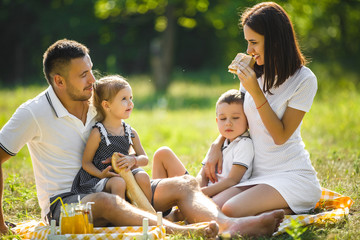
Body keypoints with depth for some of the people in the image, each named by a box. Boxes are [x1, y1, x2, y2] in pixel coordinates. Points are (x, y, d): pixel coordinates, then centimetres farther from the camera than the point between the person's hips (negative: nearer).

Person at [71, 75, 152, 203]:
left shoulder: (131, 132, 9)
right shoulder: (97, 133, -7)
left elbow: (144, 158, 11)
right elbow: (86, 162, -4)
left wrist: (133, 160, -13)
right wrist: (101, 174, -22)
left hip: (124, 174, 5)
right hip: (100, 180, -5)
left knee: (142, 177, -22)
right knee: (118, 183, -35)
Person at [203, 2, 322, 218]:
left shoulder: (304, 80, -11)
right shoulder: (254, 73, 8)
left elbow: (280, 136, -13)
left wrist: (256, 92, -19)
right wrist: (217, 145, 3)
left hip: (291, 174, -6)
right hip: (257, 174, 6)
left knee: (231, 211, -27)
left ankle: (290, 210, -4)